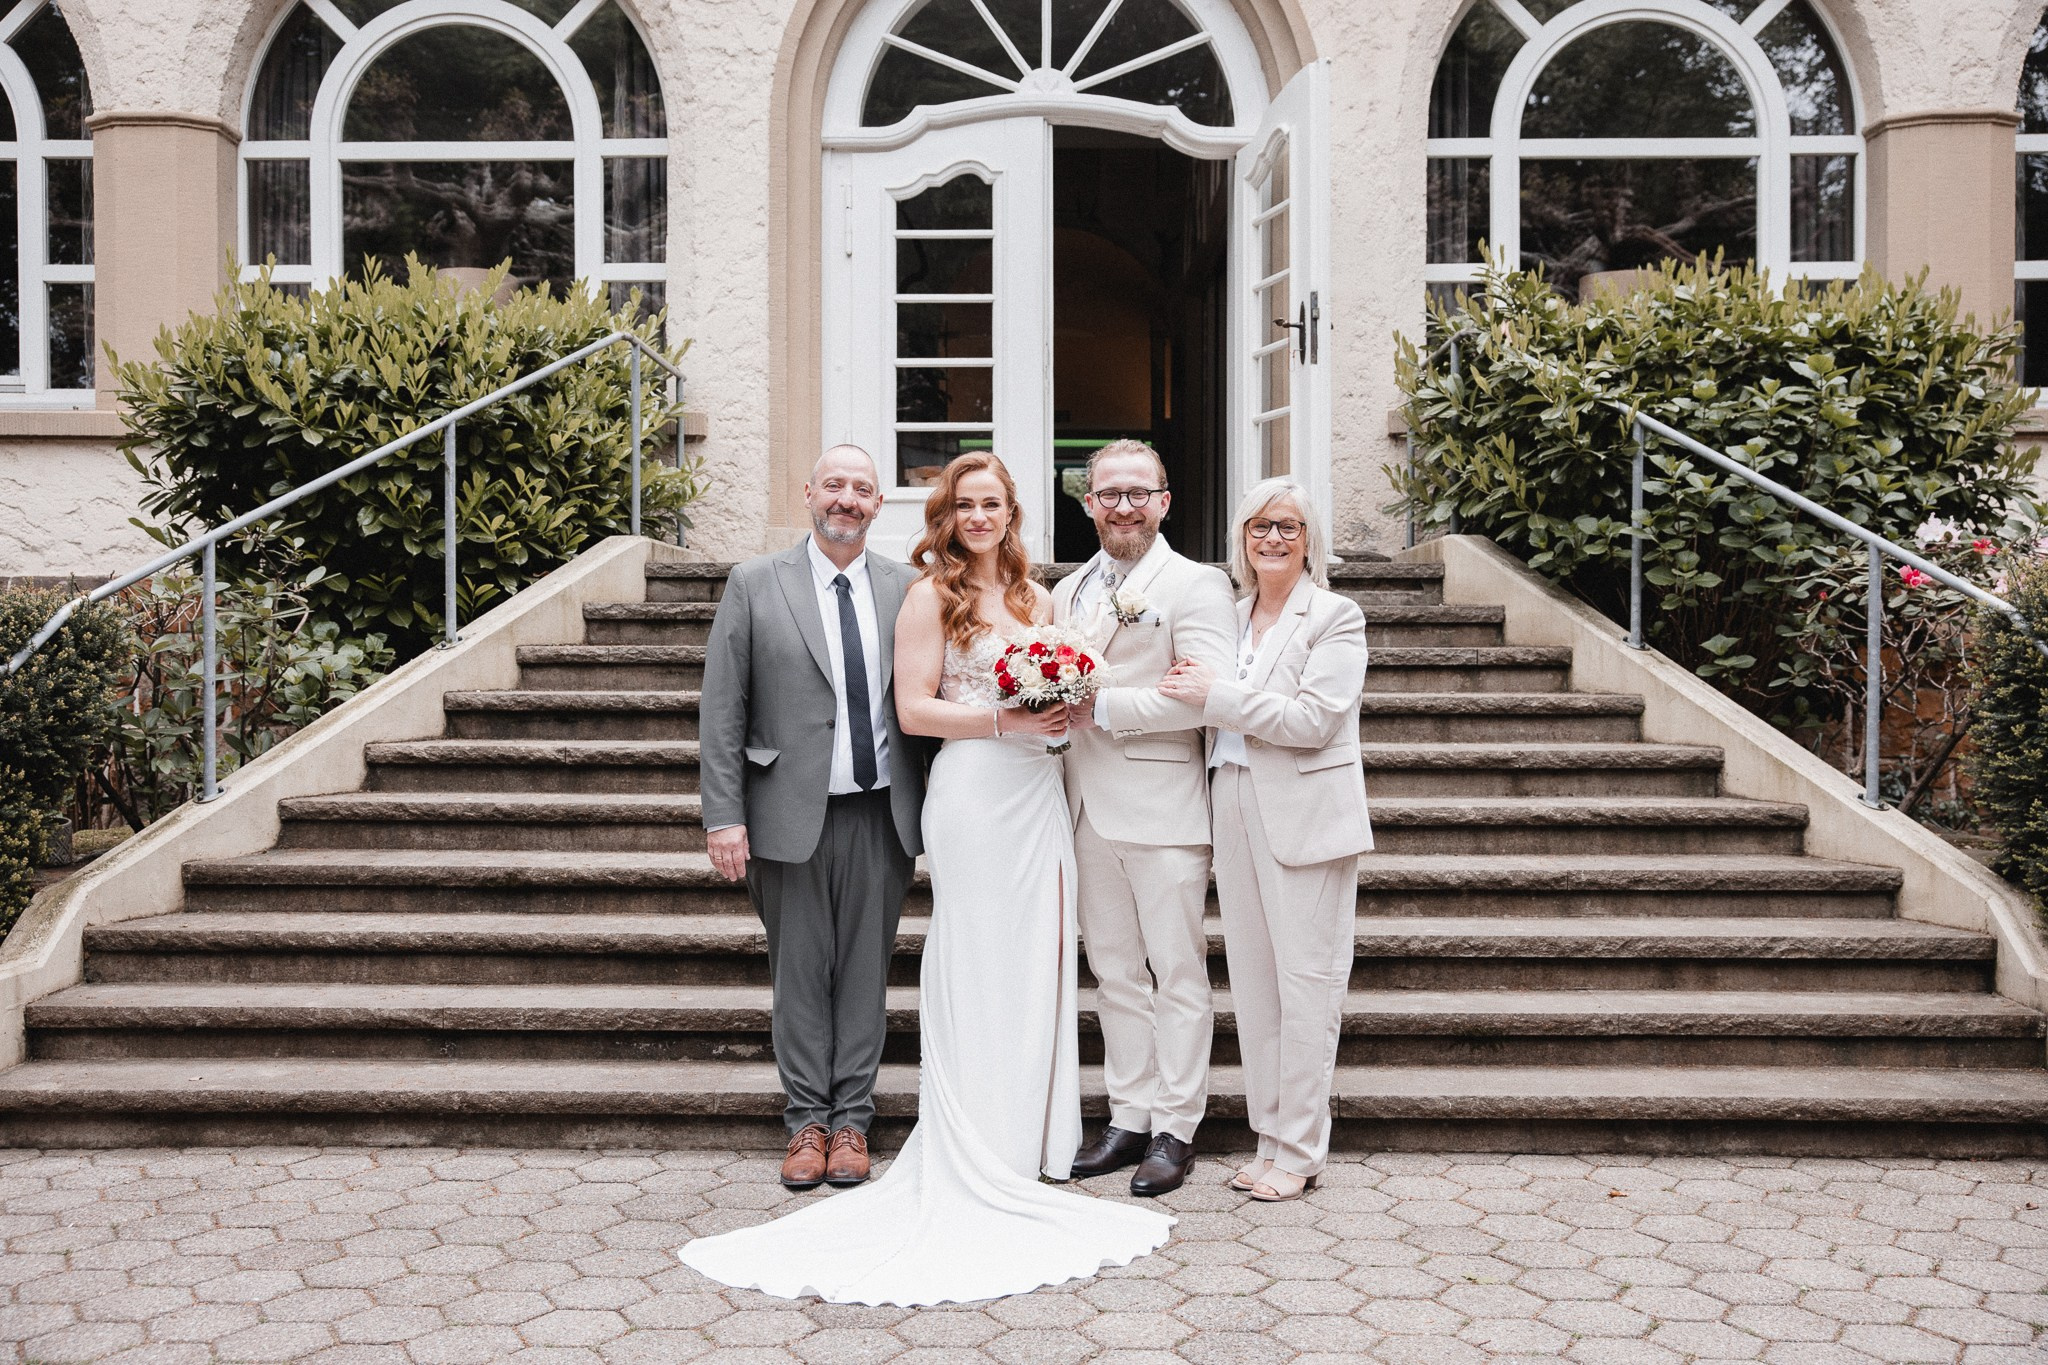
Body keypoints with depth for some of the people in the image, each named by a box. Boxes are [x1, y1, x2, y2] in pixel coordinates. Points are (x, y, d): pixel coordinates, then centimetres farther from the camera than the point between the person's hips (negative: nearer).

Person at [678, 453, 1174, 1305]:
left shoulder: (1035, 597, 15)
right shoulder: (932, 596, -4)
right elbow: (913, 709, -8)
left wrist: (1064, 708, -2)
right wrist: (1003, 722, -17)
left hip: (1038, 794, 6)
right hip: (972, 794, -6)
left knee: (1035, 963, 9)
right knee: (977, 965, -1)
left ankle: (1029, 1137, 20)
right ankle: (977, 1156, 9)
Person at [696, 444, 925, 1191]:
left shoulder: (906, 588, 6)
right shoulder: (754, 584, 0)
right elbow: (721, 709, -2)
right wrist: (723, 815, -7)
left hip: (881, 814, 2)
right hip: (792, 814, -1)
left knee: (866, 969, 8)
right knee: (799, 972, 7)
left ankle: (851, 1120, 19)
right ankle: (807, 1120, 20)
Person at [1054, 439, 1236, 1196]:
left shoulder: (1196, 584, -5)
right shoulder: (1068, 591, 17)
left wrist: (1103, 707, -17)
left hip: (1163, 811, -6)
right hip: (1091, 812, 7)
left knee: (1177, 974, 2)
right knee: (1114, 971, 12)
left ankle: (1176, 1129, 10)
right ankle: (1129, 1118, 22)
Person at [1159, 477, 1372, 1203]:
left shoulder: (1335, 616, -3)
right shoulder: (1234, 616, 15)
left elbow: (1314, 719, -15)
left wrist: (1216, 694, -15)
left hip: (1304, 819, -6)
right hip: (1235, 814, 6)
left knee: (1305, 984, -1)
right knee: (1252, 984, 9)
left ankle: (1299, 1151, 8)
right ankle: (1270, 1136, 19)